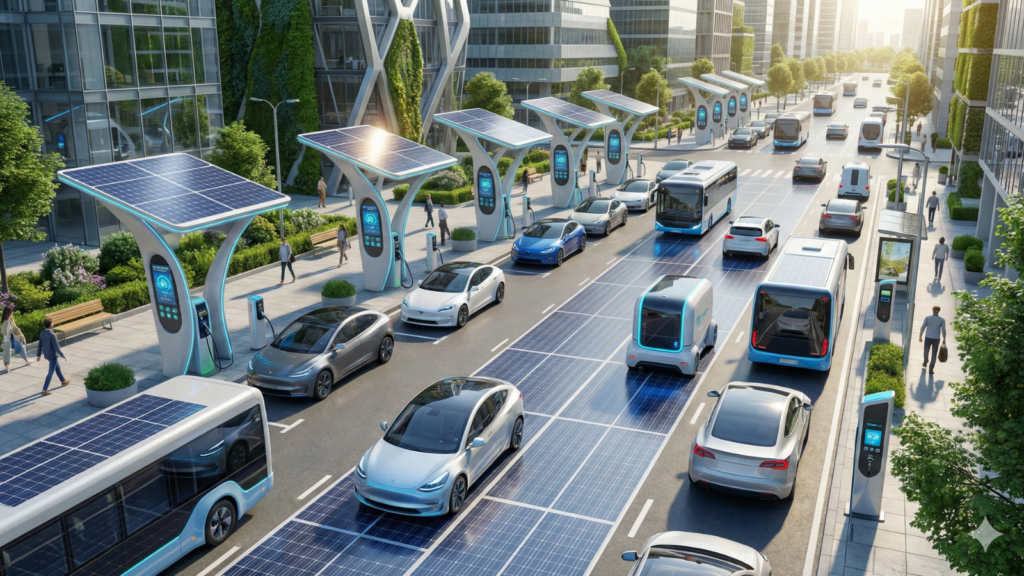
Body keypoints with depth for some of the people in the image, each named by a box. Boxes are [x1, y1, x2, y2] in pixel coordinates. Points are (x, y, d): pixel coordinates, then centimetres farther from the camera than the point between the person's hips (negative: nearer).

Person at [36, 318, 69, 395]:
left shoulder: (42, 333, -5)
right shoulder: (52, 335, -29)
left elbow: (40, 345, 6)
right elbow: (56, 347, -27)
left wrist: (38, 355, 17)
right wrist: (63, 356, -18)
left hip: (46, 354, 8)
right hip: (53, 355, -8)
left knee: (57, 367, 27)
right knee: (50, 373, 1)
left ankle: (63, 381, 44)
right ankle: (44, 390, 3)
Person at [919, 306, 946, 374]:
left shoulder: (927, 318, -7)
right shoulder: (942, 320, -7)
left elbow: (922, 328, -6)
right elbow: (943, 330, -9)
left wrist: (920, 337, 3)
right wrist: (944, 340, 2)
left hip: (928, 338, 1)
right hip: (936, 339, -1)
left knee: (926, 351, 25)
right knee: (934, 354, 5)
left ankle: (925, 363, 45)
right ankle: (931, 369, 0)